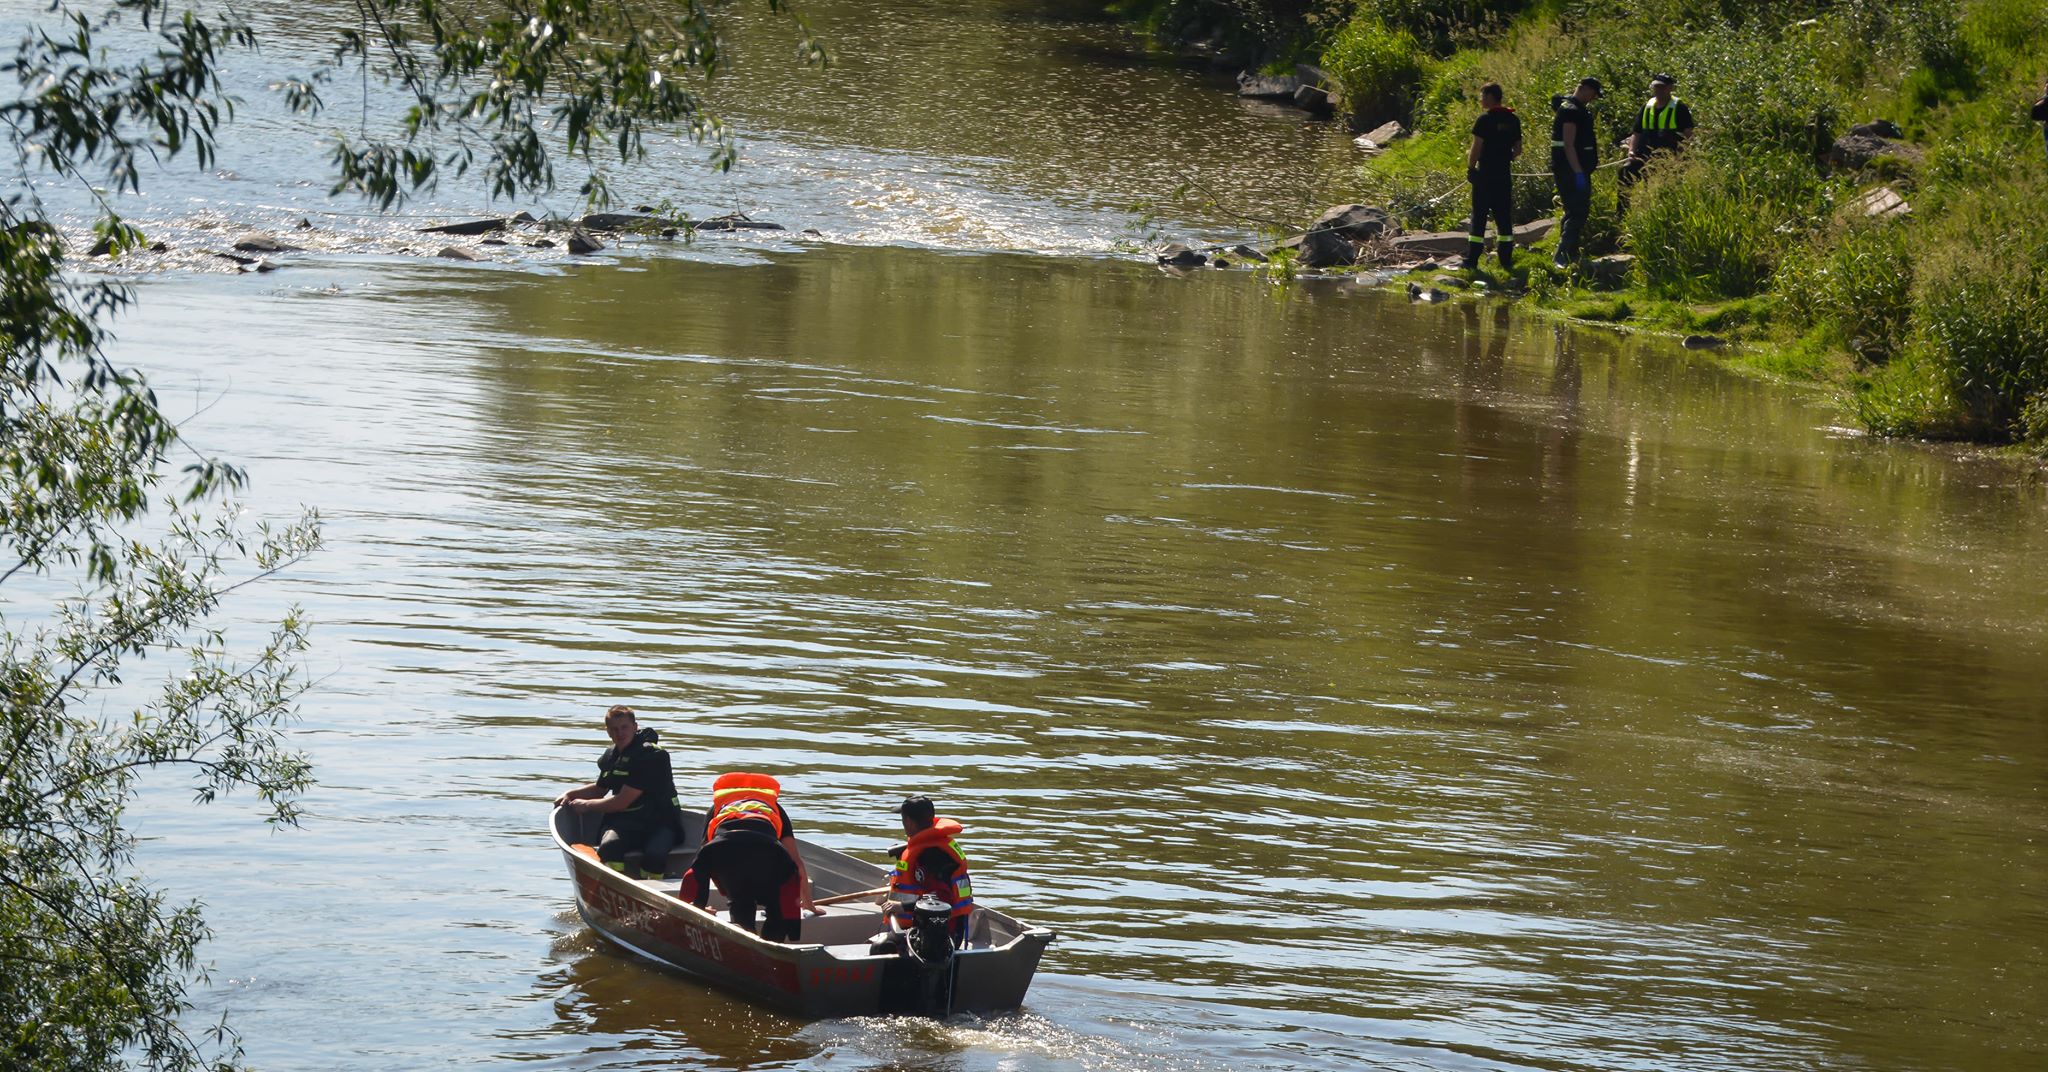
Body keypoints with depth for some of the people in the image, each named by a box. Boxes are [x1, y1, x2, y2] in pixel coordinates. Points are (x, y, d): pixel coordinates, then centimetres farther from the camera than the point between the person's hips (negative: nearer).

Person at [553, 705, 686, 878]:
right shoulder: (610, 756, 12)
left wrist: (586, 805, -2)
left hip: (659, 824, -5)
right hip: (624, 822, 5)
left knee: (655, 856, -37)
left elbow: (622, 802, -14)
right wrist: (570, 794, 18)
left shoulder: (650, 756, -13)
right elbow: (600, 788, 33)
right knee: (609, 847, -31)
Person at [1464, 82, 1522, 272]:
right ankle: (1506, 260, 8)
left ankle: (1472, 260, -1)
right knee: (1504, 217, 9)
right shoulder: (1513, 120, 7)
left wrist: (1470, 167, -2)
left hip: (1485, 175, -5)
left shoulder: (1485, 119, -12)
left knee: (1479, 217, -1)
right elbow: (1518, 150, 11)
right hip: (1504, 175, 5)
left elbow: (1476, 148, -14)